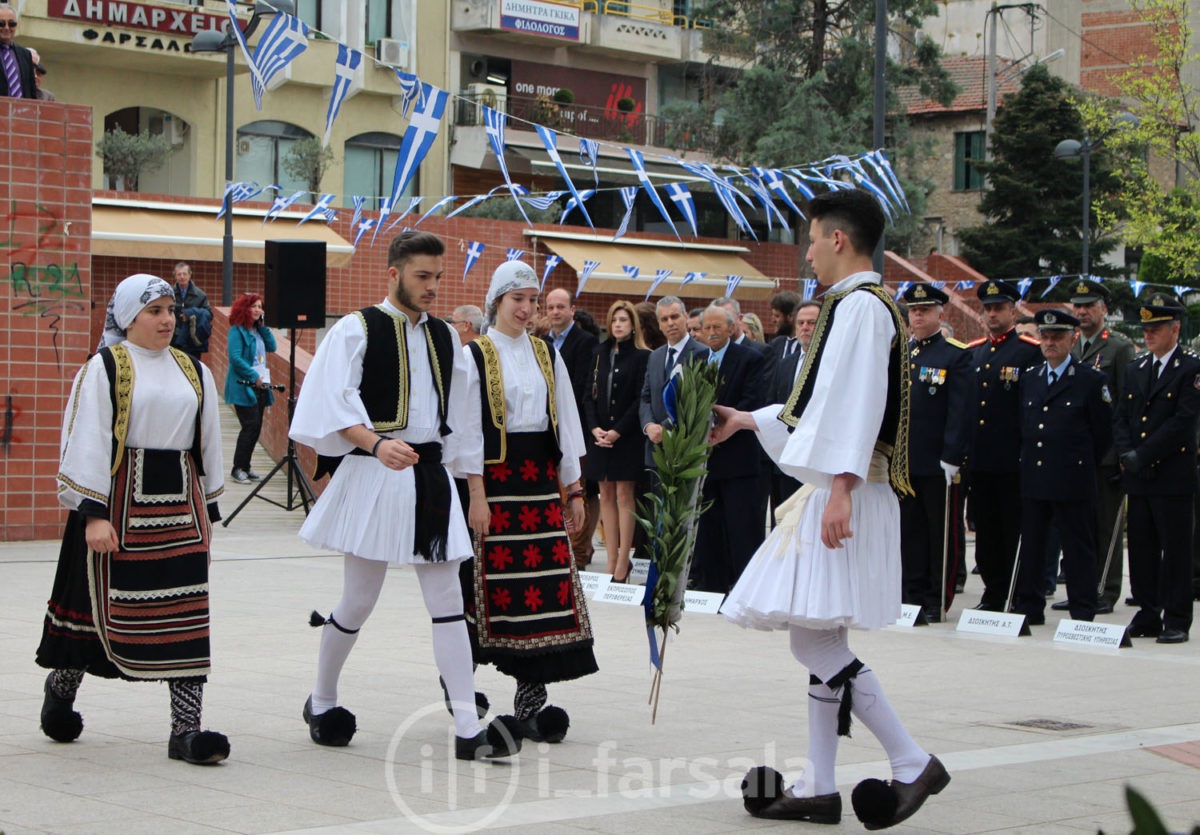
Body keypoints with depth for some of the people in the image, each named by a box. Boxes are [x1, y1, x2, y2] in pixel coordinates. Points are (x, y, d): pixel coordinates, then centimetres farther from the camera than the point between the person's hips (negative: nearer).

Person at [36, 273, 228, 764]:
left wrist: (208, 510, 18)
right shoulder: (104, 369, -2)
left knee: (186, 612, -4)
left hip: (179, 501, 4)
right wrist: (93, 513, -16)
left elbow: (208, 443, 19)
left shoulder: (193, 372, 14)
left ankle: (186, 729, -6)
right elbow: (88, 442, -8)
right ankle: (62, 684, 33)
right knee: (100, 600, 4)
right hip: (120, 500, -4)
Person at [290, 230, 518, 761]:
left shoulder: (444, 337, 15)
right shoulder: (356, 330, -3)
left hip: (430, 476, 5)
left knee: (447, 601, -1)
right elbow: (335, 405, -15)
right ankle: (321, 701, 26)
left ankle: (468, 728, -4)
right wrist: (376, 444, -31)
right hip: (373, 478, -5)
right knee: (359, 602, 3)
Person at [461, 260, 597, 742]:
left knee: (547, 581, -4)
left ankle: (531, 695, -2)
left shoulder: (547, 355, 14)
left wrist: (574, 488, 10)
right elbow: (469, 429, -6)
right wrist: (477, 495, -13)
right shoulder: (475, 356, -1)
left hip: (541, 477, 4)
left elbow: (565, 423, 15)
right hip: (494, 478, -4)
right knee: (496, 581, -5)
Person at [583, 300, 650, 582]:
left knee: (624, 495, -4)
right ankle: (611, 561, 7)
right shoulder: (599, 353, 12)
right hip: (600, 434, 5)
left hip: (627, 437, -5)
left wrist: (618, 431, -14)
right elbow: (589, 394, 10)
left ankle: (622, 563, -1)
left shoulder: (642, 356, -4)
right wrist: (594, 427, -4)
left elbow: (641, 399, -9)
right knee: (606, 496, 5)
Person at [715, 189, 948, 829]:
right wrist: (749, 420, 34)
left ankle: (912, 765, -9)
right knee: (817, 643, 11)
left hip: (844, 493, -11)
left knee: (816, 639, -13)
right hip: (829, 492, 11)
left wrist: (841, 487, -28)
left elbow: (859, 404, -22)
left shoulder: (861, 306, -12)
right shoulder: (859, 305, 20)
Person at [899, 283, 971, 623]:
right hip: (903, 461, 5)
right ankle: (913, 596, 16)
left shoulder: (956, 356, -4)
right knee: (910, 531, 9)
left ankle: (937, 602, 7)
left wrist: (951, 458, -15)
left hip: (938, 464, -5)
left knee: (943, 532, 1)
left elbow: (960, 412, -9)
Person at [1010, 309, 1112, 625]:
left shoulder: (1092, 380, -2)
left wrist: (1082, 468, 2)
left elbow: (1103, 435, 0)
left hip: (1073, 481, -5)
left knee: (1077, 548, 0)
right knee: (1030, 545, 8)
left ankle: (1083, 613, 5)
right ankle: (1029, 608, 17)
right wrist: (1027, 466, 13)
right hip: (1032, 479, 5)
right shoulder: (1029, 380, 14)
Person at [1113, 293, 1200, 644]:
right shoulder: (1135, 368, 15)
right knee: (1141, 549, 9)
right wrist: (1126, 453, -6)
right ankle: (1148, 617, 17)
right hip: (1138, 477, 6)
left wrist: (1143, 454, -15)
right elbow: (1121, 417, 12)